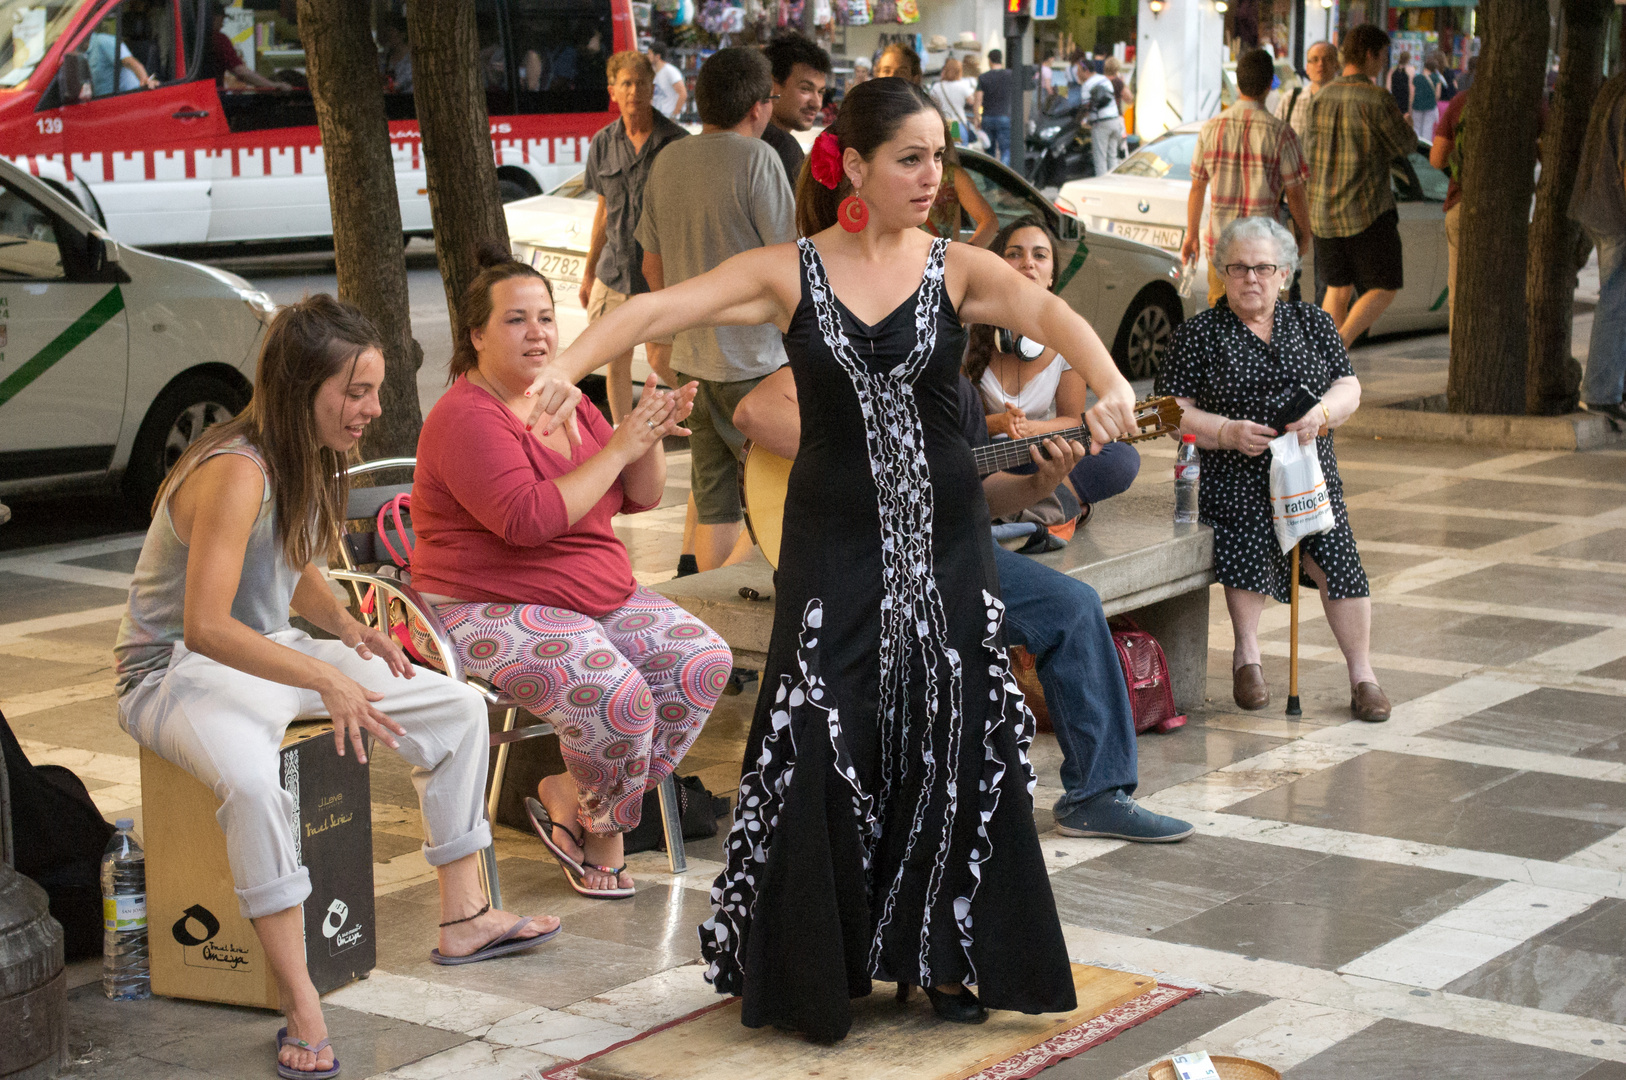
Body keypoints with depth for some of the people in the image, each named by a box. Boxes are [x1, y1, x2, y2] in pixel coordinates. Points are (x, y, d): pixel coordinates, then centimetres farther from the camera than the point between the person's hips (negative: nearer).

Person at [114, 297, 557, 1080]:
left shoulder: (309, 460, 3)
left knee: (458, 712, 6)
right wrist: (324, 678, -36)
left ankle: (463, 919, 14)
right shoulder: (237, 473, -27)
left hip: (271, 655, 10)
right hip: (177, 672, -9)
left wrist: (347, 627, 0)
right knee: (253, 784, -42)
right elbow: (204, 625, -33)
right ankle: (301, 1008, -36)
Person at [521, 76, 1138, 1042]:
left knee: (959, 743, 4)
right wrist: (569, 365, -28)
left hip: (943, 535, 1)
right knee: (821, 744, -3)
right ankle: (809, 969, 14)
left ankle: (944, 955, 21)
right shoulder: (792, 271, -1)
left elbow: (1048, 311, -18)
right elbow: (660, 308, -10)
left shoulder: (958, 269, 0)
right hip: (835, 537, -1)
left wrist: (1108, 383, -40)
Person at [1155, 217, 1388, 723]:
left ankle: (1361, 675, -6)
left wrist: (1322, 413, -14)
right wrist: (1227, 432, -15)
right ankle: (1246, 653, -9)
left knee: (1335, 555, -19)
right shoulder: (1199, 334, 8)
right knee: (1247, 534, -30)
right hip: (1234, 477, -2)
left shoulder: (1313, 323, 16)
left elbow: (1349, 388, 9)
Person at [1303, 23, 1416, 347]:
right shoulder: (1376, 100, -16)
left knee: (1338, 289, 17)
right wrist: (1405, 125, 19)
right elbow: (1405, 145, -3)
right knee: (1384, 290, 5)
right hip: (1367, 211, -6)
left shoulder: (1322, 97, 5)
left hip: (1325, 210, 6)